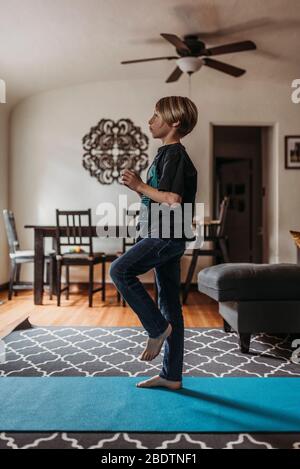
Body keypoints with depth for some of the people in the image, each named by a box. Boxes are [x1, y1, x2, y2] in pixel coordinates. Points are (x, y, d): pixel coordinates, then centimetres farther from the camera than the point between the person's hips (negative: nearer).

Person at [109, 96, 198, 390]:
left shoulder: (174, 153, -9)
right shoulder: (170, 154, 21)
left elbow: (173, 200, -22)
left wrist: (139, 186, -10)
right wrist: (140, 187, 10)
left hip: (166, 236, -10)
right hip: (167, 237, 10)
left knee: (120, 271, -17)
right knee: (169, 302, 8)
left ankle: (158, 327, -4)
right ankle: (172, 376, 15)